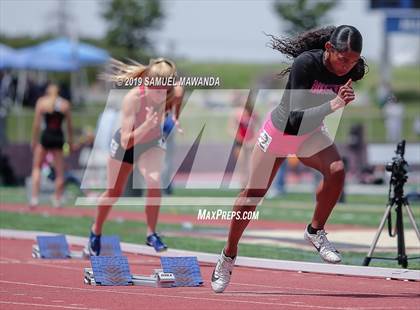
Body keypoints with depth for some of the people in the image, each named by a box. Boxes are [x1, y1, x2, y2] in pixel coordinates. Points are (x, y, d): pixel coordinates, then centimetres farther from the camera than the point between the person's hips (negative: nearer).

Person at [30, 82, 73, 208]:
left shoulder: (41, 102, 0)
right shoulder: (65, 104, 4)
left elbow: (36, 124, -3)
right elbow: (69, 126, 7)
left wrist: (34, 140, 3)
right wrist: (70, 141, 15)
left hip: (46, 136, -1)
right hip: (59, 137, 1)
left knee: (36, 167, 11)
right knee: (60, 172, 9)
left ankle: (34, 197, -2)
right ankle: (57, 200, 7)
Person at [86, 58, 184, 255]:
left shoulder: (176, 94, -29)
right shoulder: (133, 98, -39)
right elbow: (126, 142, -39)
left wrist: (175, 121, -10)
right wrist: (146, 125, -53)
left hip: (151, 142, 2)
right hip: (125, 143, -2)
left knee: (154, 180, -27)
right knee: (114, 192, 15)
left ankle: (151, 234, -10)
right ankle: (96, 231, 43)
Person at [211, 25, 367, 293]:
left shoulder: (354, 71, -21)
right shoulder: (306, 63, -35)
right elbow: (296, 117, -39)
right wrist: (331, 106, -54)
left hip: (310, 134, 3)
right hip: (280, 130, -3)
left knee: (337, 170, -27)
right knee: (254, 193, 7)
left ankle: (315, 232, -5)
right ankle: (228, 257, 27)